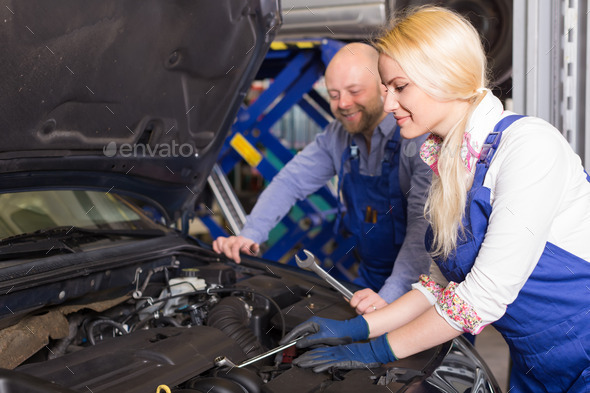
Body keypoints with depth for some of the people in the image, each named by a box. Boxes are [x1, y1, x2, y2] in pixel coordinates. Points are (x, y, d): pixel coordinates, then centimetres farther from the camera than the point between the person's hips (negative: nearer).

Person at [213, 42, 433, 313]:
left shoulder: (421, 139, -20)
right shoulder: (339, 135, 3)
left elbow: (424, 224, -28)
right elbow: (291, 181, 4)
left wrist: (390, 295, -38)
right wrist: (250, 235, -10)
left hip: (415, 284, -6)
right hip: (369, 278, 6)